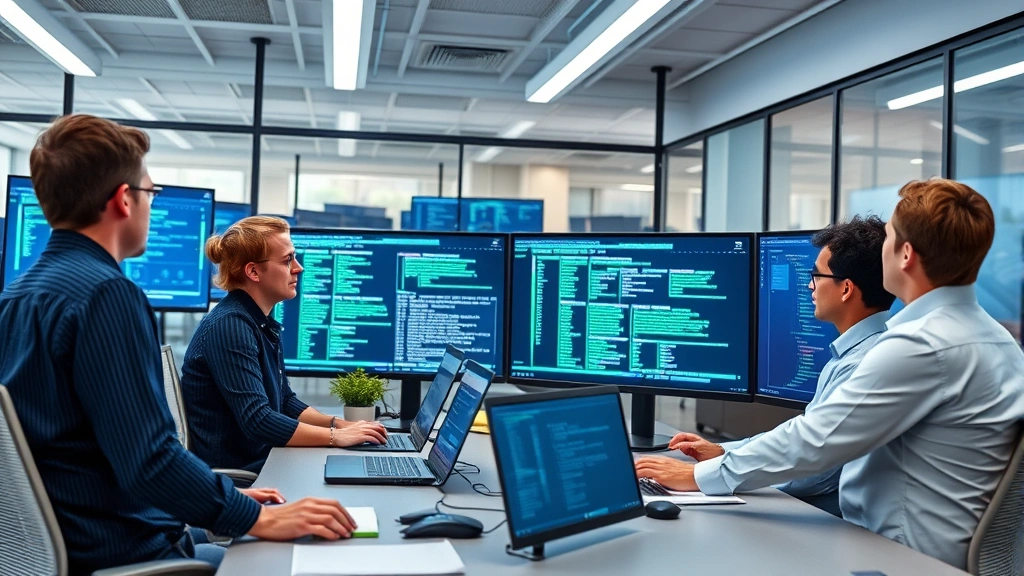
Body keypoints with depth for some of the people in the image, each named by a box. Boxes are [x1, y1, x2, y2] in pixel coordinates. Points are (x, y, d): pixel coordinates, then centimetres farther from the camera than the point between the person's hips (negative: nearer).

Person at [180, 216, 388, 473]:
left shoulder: (263, 323, 9)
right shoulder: (229, 326, -19)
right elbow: (257, 421, -25)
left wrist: (340, 424, 2)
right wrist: (336, 436, -18)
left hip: (262, 461, 8)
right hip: (233, 473, -8)